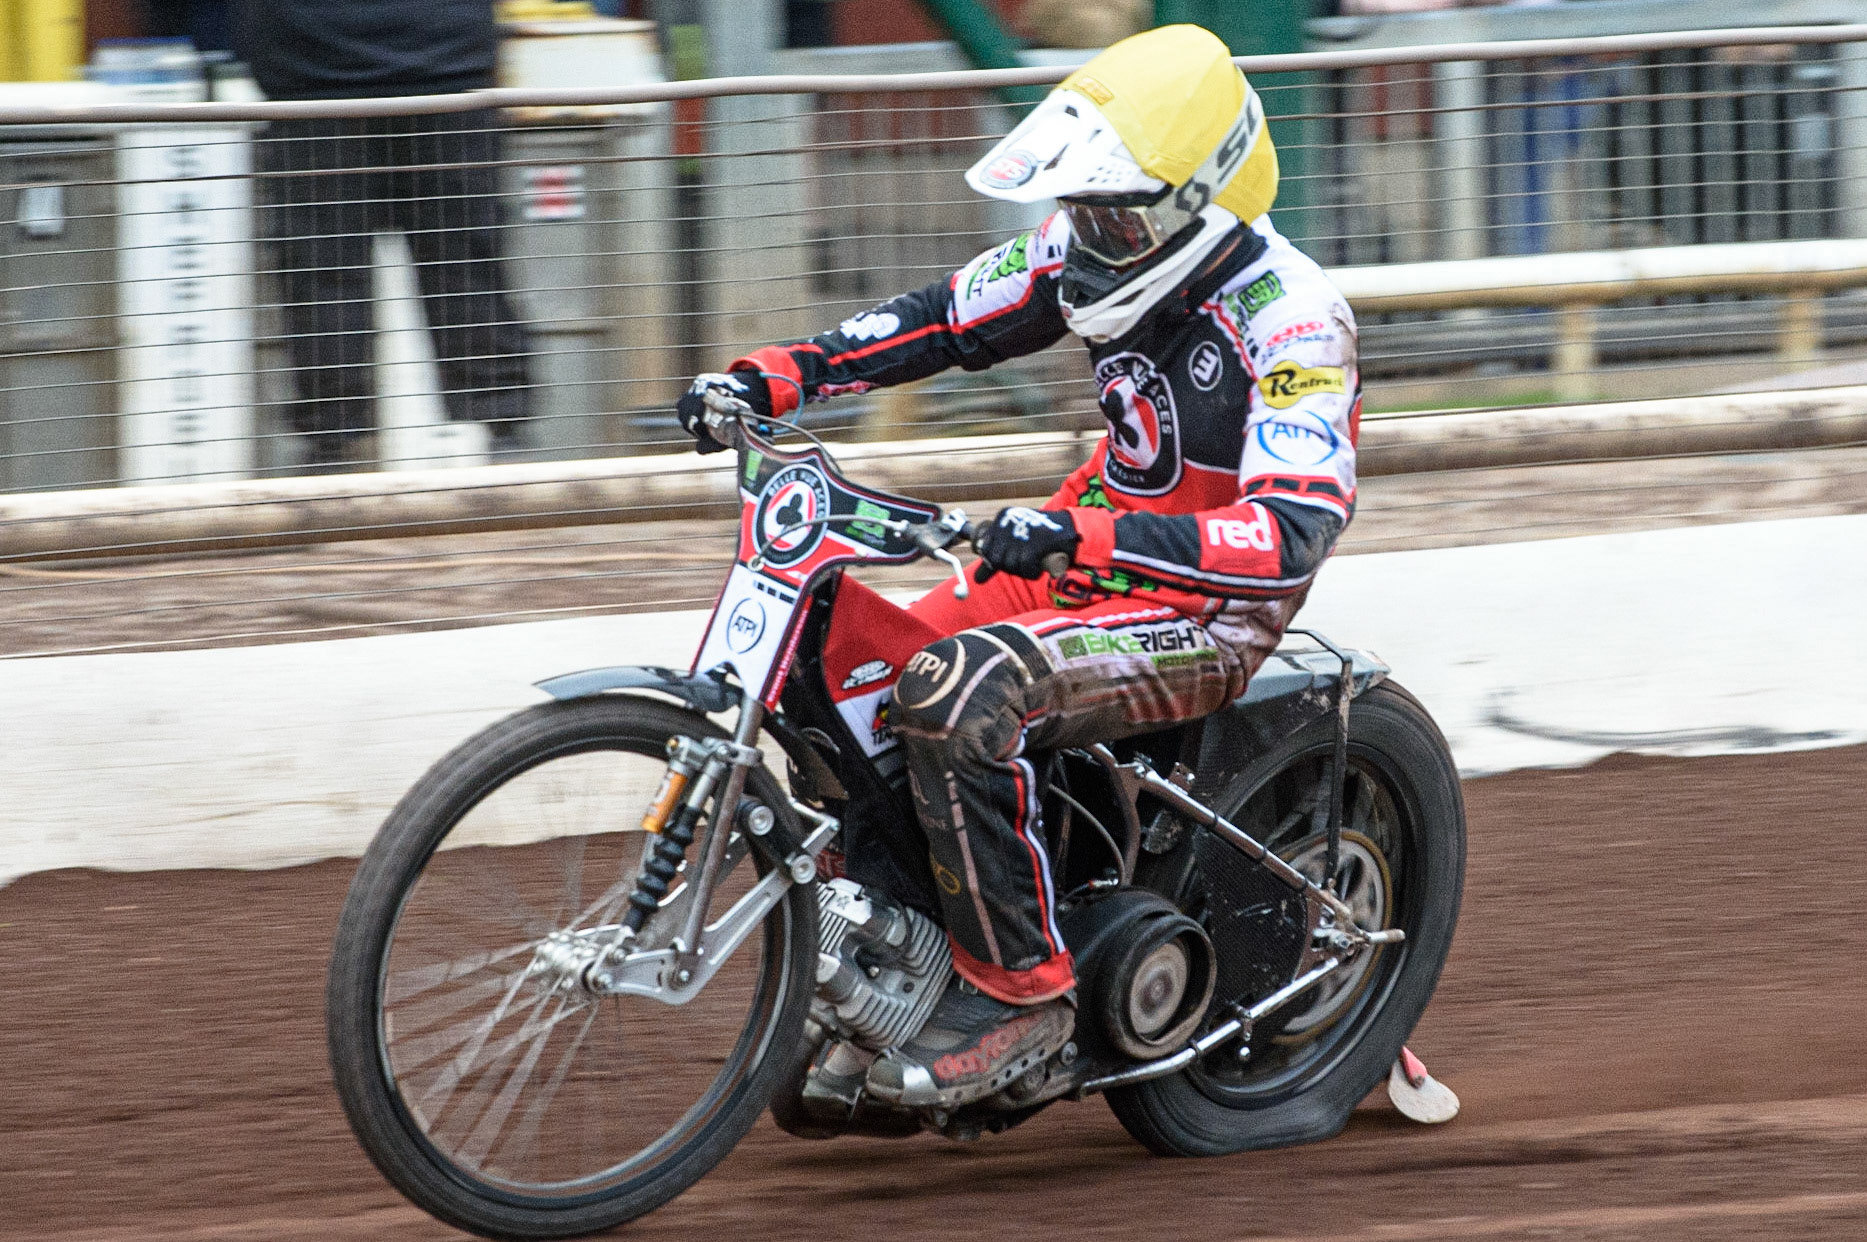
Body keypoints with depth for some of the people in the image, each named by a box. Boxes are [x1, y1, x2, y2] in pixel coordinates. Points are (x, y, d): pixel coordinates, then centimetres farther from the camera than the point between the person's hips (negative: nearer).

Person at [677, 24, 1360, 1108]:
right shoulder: (1100, 244, 0)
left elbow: (1295, 532, -34)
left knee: (960, 693, -31)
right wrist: (771, 377, -2)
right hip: (1094, 557, 9)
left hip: (1211, 614, -9)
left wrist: (1087, 535, -45)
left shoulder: (1290, 318, -23)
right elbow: (949, 319, 11)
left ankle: (1021, 990, -23)